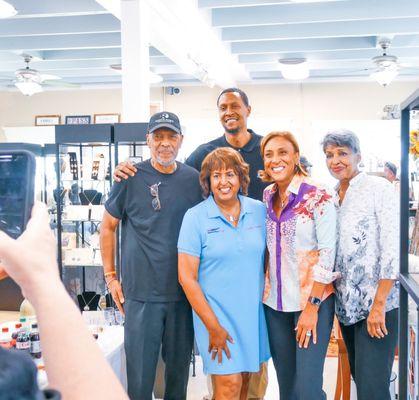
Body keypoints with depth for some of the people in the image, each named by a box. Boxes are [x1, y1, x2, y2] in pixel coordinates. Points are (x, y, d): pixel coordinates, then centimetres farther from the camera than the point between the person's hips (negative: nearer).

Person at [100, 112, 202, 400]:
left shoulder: (193, 179, 3)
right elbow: (108, 227, 4)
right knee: (140, 370, 5)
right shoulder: (132, 177, -4)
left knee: (180, 367, 15)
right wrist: (110, 276, 1)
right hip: (141, 292, -2)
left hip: (184, 291, 3)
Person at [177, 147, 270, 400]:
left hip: (253, 311, 4)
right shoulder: (195, 217, -9)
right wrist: (213, 327, -11)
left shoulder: (259, 210, 2)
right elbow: (187, 277, -10)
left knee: (245, 379, 14)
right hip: (215, 312, -4)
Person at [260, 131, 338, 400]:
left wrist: (312, 307, -15)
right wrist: (263, 292, 7)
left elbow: (327, 254, -13)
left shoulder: (318, 197, -11)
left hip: (313, 300, -5)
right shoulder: (267, 197, 6)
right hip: (275, 302, 5)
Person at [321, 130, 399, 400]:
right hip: (346, 304, 6)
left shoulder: (379, 188, -7)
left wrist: (378, 304, -16)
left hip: (377, 304, -6)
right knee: (359, 376, 14)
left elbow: (392, 248, -12)